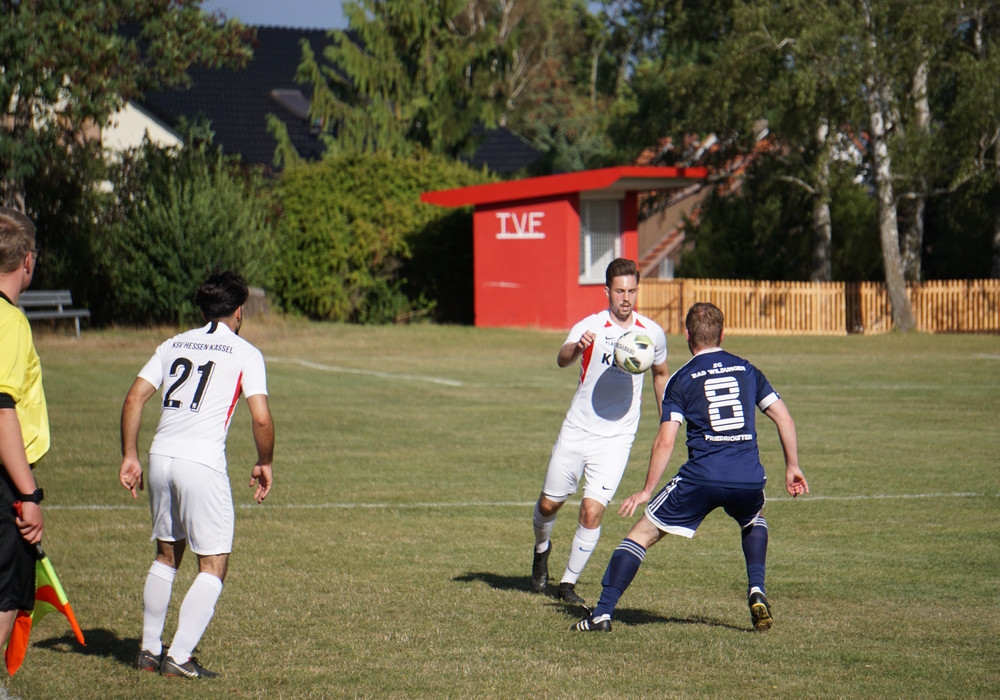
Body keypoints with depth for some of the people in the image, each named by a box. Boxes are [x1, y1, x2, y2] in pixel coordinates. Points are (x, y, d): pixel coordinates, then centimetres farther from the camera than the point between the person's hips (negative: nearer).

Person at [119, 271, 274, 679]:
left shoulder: (174, 345, 16)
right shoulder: (245, 353, 2)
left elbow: (134, 398, 9)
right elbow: (261, 418, -7)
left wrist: (129, 457, 12)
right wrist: (264, 464, 9)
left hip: (160, 457, 6)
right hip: (202, 463, -6)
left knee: (166, 555, 21)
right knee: (214, 566, 3)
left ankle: (149, 650, 24)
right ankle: (179, 657, -5)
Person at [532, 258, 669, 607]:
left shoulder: (652, 333, -2)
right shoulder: (590, 327, -12)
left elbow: (660, 374, 18)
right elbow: (562, 359, -32)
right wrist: (576, 347, -55)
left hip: (616, 438, 0)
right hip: (577, 430, 0)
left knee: (592, 511, -11)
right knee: (549, 503, 10)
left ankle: (568, 583, 4)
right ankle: (541, 549, 43)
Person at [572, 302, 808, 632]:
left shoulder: (681, 380, 4)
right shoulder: (746, 370, 15)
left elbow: (665, 441, -3)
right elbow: (784, 417, 12)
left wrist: (646, 491, 4)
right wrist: (792, 468, 21)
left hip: (701, 478, -3)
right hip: (749, 480, 3)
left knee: (642, 533, 10)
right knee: (753, 521, 37)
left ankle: (602, 614, 2)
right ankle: (756, 591, 17)